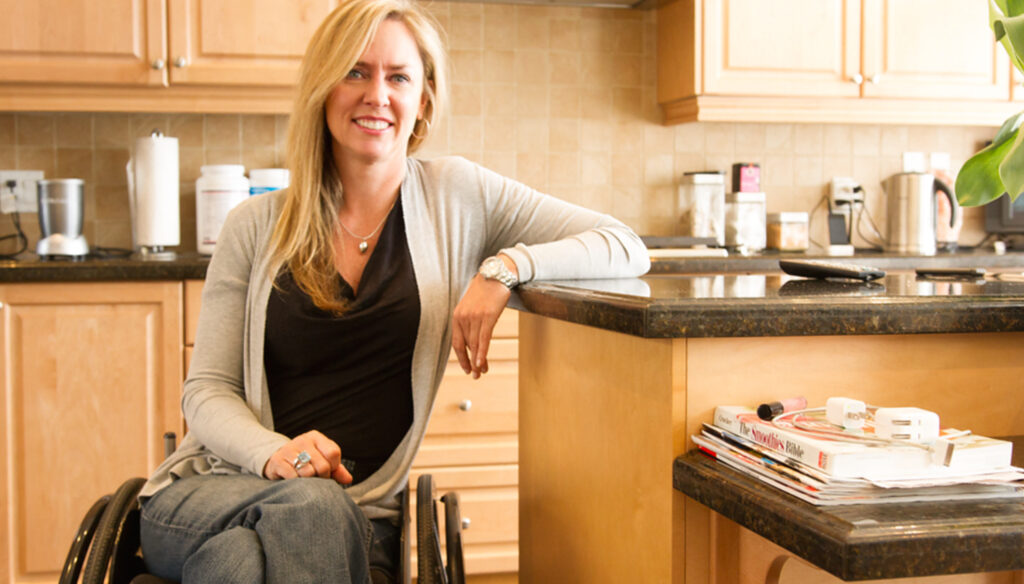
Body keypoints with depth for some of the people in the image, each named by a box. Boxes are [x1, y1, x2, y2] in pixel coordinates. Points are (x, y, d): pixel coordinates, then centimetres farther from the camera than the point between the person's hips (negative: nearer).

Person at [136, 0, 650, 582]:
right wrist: (274, 453, -16)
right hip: (215, 488, 1)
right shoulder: (257, 227, 7)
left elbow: (629, 249, 3)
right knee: (310, 504, -35)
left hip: (357, 511, 0)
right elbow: (207, 389, 6)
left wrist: (507, 266, -15)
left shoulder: (454, 195, 5)